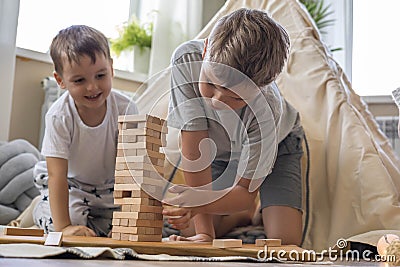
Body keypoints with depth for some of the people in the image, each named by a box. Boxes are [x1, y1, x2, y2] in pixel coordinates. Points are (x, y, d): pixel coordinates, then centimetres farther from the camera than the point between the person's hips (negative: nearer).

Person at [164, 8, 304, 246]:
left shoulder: (267, 110, -39)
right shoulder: (187, 60, -35)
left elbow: (246, 189, -28)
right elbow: (194, 147, -32)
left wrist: (201, 203, -51)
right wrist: (204, 231, -33)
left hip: (276, 148, -2)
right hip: (219, 150, 3)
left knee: (284, 240, -20)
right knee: (190, 234, -11)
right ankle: (246, 214, 19)